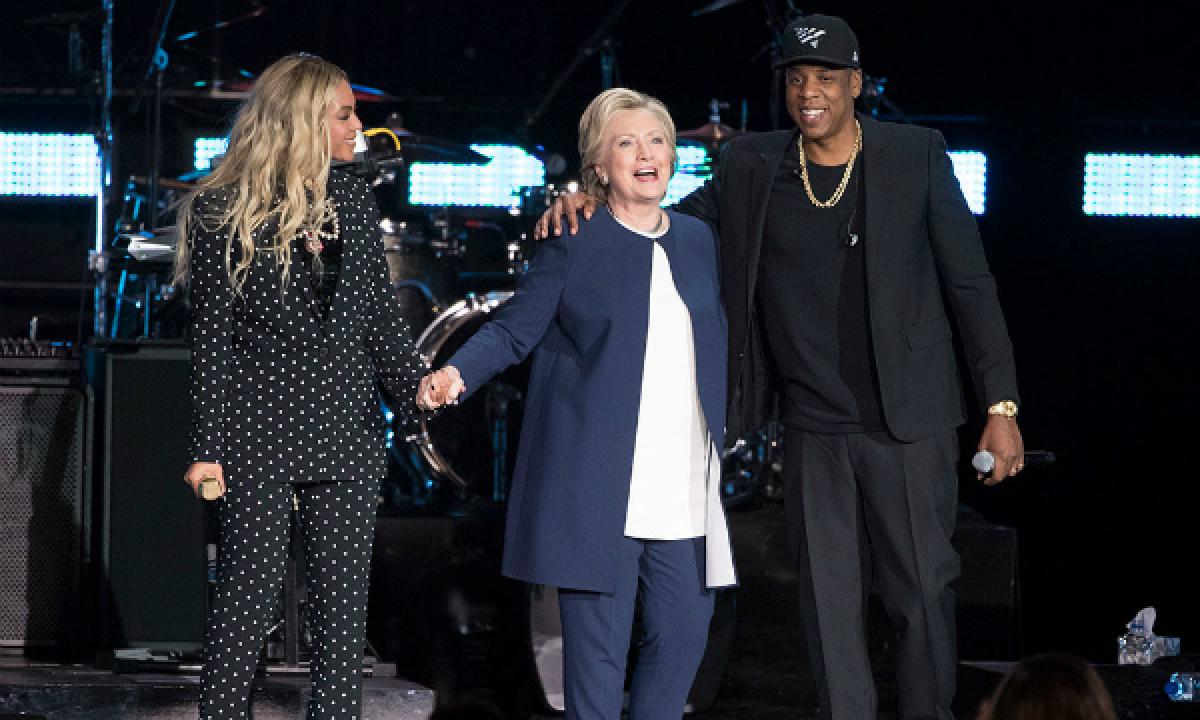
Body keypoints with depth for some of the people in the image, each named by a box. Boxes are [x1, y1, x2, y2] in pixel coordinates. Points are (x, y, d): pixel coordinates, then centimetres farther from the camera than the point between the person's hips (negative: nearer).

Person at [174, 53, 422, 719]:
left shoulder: (352, 203, 11)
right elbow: (210, 335, -4)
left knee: (343, 590, 5)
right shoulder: (225, 211, -3)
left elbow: (380, 313, 15)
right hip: (257, 426, -4)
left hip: (346, 426, 5)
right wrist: (206, 447, -8)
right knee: (253, 581, -4)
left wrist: (414, 391, -1)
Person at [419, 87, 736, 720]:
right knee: (597, 643, -3)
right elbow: (514, 330, -2)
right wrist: (457, 372, -19)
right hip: (597, 490, -5)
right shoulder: (573, 246, -1)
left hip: (683, 492, 5)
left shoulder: (699, 241, 14)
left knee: (684, 633, 6)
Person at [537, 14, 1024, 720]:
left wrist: (1001, 406, -4)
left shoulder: (916, 156, -2)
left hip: (909, 422, -2)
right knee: (830, 602, 5)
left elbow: (970, 282, 0)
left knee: (924, 589, 2)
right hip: (814, 426, 2)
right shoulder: (753, 166, 4)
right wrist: (588, 203, -6)